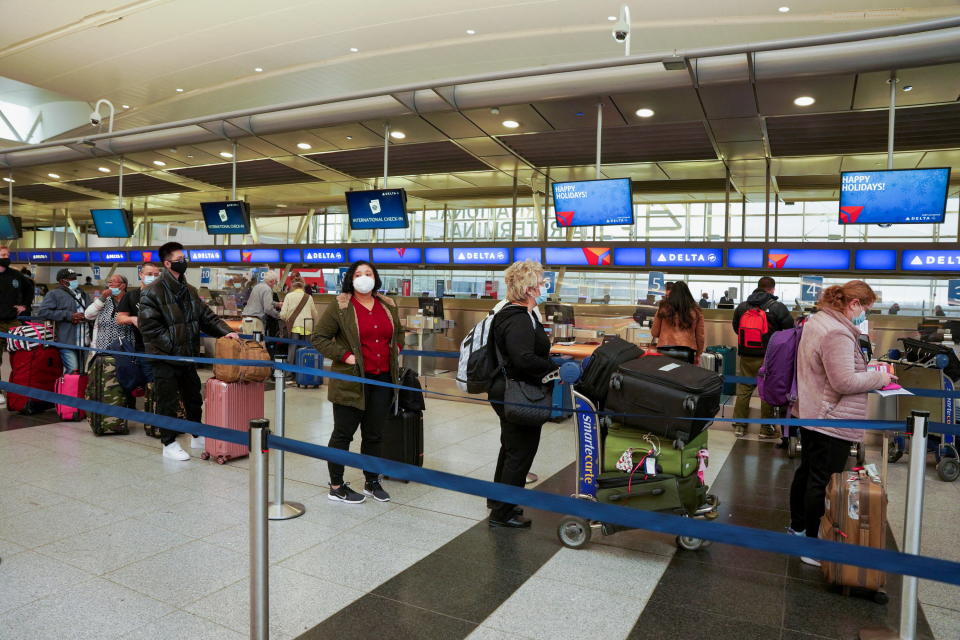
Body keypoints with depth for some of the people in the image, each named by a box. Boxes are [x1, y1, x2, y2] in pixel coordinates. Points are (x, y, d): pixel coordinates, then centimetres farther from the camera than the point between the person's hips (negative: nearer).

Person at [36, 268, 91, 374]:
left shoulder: (83, 295, 21)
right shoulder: (54, 294, 1)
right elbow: (42, 312, -10)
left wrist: (84, 317, 2)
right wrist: (68, 316, -14)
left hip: (84, 341, 6)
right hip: (67, 341, -6)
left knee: (81, 371, 11)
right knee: (72, 370, -16)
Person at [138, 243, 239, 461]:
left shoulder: (190, 291, 11)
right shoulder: (153, 292, -12)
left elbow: (206, 317, 13)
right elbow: (149, 326, -18)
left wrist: (225, 331, -2)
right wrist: (173, 346, -20)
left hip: (188, 357, 7)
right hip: (165, 358, -7)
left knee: (194, 399, 17)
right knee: (168, 402, 2)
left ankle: (198, 437, 32)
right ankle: (169, 444, 14)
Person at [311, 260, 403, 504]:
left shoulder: (388, 306, 10)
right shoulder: (340, 306, -7)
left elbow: (399, 332, 26)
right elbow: (318, 337, -6)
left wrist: (396, 351, 8)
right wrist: (344, 355, -14)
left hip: (383, 379, 5)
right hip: (352, 379, -5)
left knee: (374, 435, 15)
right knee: (343, 433, 6)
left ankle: (372, 482, 30)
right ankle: (336, 487, 20)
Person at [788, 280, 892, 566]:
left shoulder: (816, 321, 10)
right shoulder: (838, 333, -23)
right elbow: (844, 382, -25)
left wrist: (868, 372, 13)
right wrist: (879, 378, -10)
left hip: (810, 414, 11)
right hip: (833, 421, -11)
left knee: (806, 472, 20)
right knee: (823, 483, -2)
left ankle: (798, 526, 35)